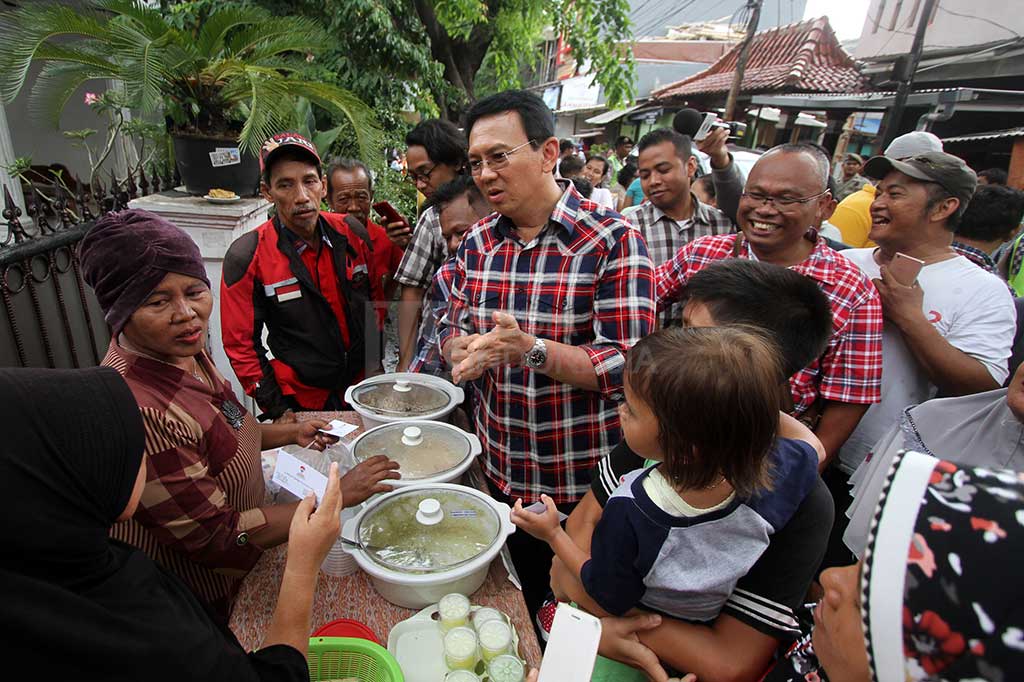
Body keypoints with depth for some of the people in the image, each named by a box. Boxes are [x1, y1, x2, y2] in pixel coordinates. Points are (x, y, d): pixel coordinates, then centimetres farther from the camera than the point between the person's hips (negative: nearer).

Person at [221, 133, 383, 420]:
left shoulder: (352, 233, -6)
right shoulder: (246, 257, -15)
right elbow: (240, 344, -10)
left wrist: (376, 362, 7)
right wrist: (279, 410, -12)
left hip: (362, 387, 4)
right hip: (299, 402, -3)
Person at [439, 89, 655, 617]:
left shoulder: (613, 241, -17)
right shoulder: (477, 243, 1)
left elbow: (628, 365, -22)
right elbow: (452, 326, 7)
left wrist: (532, 350, -35)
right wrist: (461, 350, -17)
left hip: (587, 482, -5)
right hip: (500, 474, 5)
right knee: (521, 606, 27)